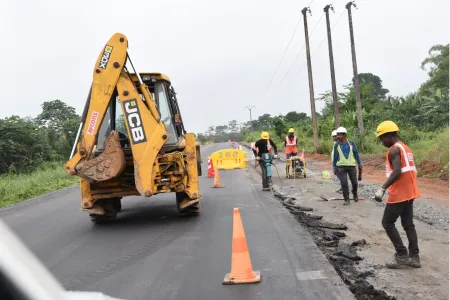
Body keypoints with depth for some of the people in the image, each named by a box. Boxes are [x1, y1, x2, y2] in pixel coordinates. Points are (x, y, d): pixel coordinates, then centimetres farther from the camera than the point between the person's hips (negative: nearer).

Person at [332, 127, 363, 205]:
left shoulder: (351, 143, -2)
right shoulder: (336, 145, -2)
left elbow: (356, 154, 3)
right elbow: (335, 157, 3)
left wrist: (360, 164, 0)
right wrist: (334, 168, 3)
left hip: (351, 166, 1)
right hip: (341, 167, -1)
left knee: (354, 183, 7)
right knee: (344, 184, -10)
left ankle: (355, 194, 36)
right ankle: (346, 199, 2)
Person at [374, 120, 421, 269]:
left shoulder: (394, 150, -14)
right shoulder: (406, 148, 15)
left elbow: (397, 172, -25)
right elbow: (409, 171, 17)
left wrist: (382, 188, -26)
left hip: (399, 194, -9)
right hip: (409, 192, 9)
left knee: (387, 223, 1)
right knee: (408, 224, 13)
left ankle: (401, 255, 2)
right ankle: (414, 257, 15)